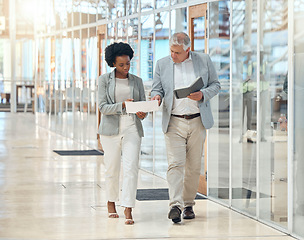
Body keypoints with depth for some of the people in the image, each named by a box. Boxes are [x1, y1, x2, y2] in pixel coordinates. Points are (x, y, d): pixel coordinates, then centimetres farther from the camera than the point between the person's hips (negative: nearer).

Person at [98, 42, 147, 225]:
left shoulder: (137, 81, 11)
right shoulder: (105, 80, 2)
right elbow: (103, 107, -5)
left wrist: (142, 113, -13)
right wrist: (122, 105, -21)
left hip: (132, 128, 1)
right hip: (111, 128, -1)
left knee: (131, 167, -12)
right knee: (112, 168, 7)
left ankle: (128, 210, -13)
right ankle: (111, 202, 30)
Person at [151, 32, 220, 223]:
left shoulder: (204, 60, 5)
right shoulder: (162, 64, 7)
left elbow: (216, 84, 9)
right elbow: (157, 88, 10)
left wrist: (203, 95, -11)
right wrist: (157, 97, -13)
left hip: (198, 122, 1)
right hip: (174, 122, -1)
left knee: (194, 166, 5)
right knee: (175, 163, -13)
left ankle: (189, 204, 16)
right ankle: (175, 205, -19)